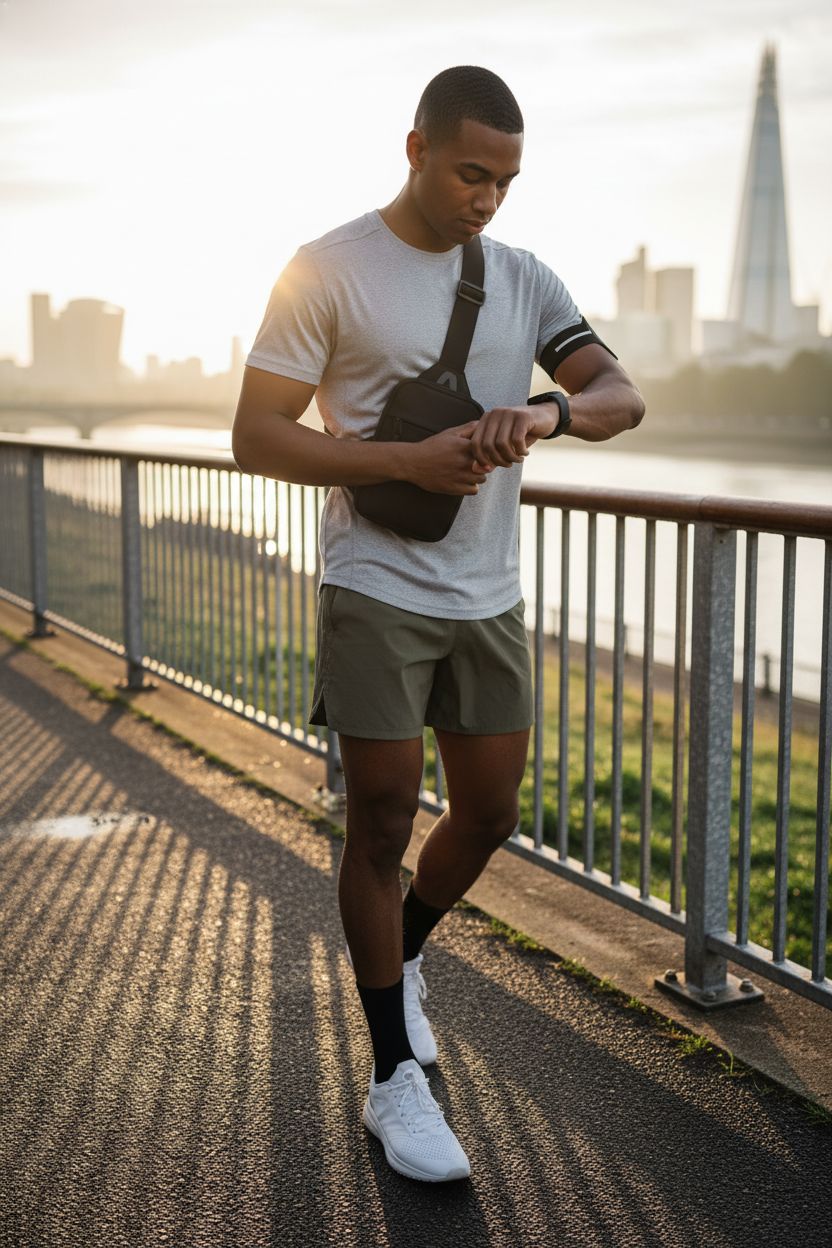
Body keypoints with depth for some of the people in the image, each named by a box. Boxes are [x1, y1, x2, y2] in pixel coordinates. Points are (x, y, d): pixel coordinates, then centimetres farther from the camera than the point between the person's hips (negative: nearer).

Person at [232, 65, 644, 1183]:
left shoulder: (522, 278, 7)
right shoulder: (328, 272, -7)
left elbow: (622, 395, 0)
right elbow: (256, 437, -10)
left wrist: (548, 411, -23)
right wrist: (408, 461, -20)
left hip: (490, 597, 5)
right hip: (378, 592, -5)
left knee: (490, 814, 12)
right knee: (384, 823, 0)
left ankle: (397, 959, 41)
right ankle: (395, 1078, 13)